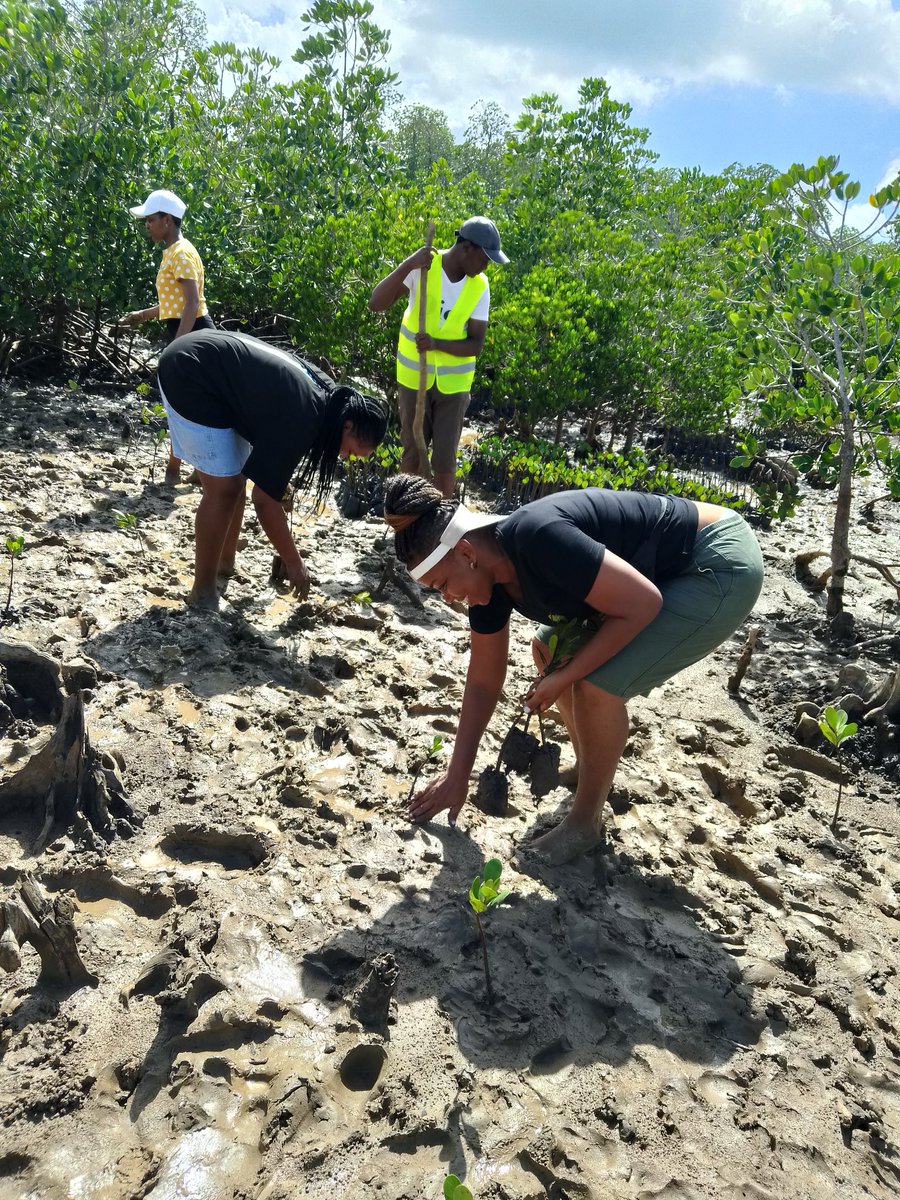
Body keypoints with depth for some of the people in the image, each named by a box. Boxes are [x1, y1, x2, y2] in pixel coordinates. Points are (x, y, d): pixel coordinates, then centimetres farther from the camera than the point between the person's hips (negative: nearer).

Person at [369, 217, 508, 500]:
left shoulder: (480, 286, -8)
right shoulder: (423, 266, -14)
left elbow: (476, 344, -10)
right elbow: (376, 304, -22)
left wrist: (437, 344, -28)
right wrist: (407, 265, -35)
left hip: (453, 383, 1)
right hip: (414, 378, -1)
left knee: (445, 459, 3)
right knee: (412, 454, 10)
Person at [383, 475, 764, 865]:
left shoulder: (538, 538, -31)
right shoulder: (488, 576, -3)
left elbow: (642, 604, -27)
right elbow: (484, 681, 4)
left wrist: (565, 677, -19)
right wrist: (457, 777, 7)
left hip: (722, 567, -9)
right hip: (662, 572, 9)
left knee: (597, 685, -19)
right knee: (550, 652, 10)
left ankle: (585, 824, 3)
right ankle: (586, 770, 27)